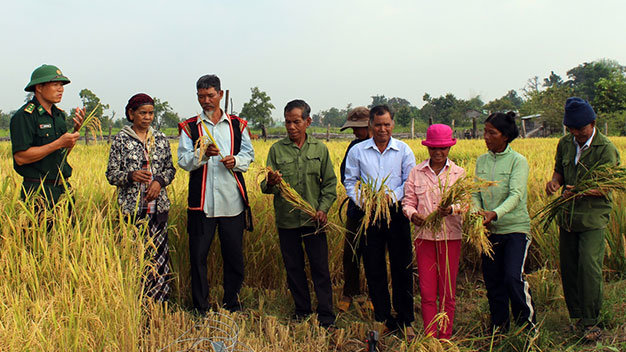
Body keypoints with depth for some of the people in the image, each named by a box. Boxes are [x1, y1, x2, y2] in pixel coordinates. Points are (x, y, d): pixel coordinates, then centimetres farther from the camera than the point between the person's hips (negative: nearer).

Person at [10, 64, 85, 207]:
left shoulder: (59, 114, 13)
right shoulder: (24, 116, -11)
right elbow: (20, 157, -19)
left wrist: (76, 129, 3)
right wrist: (59, 143, -19)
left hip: (63, 188, 7)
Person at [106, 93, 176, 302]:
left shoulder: (160, 139, 11)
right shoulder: (121, 139, 3)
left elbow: (170, 169, 15)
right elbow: (111, 174, 1)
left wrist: (160, 180, -5)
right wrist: (131, 176, -18)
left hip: (158, 206, 3)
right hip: (131, 207, -3)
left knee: (159, 252, 3)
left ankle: (158, 303, 13)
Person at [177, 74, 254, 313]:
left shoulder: (237, 125, 11)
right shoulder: (190, 127, 6)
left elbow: (249, 155, 11)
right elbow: (183, 161, -2)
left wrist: (236, 160, -10)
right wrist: (203, 154, -21)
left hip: (232, 201, 1)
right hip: (201, 202, -1)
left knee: (233, 253, 8)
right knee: (198, 254, 2)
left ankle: (231, 301, 25)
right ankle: (200, 307, 15)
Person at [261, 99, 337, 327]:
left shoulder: (320, 149, 5)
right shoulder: (276, 150, 2)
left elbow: (330, 183, 7)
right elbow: (266, 187, -2)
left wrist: (323, 208, -7)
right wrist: (270, 183, -26)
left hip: (314, 220, 0)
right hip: (286, 220, 1)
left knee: (320, 268, 1)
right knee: (293, 268, 10)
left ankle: (326, 316, 10)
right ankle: (301, 311, 25)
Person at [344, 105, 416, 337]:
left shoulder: (404, 150, 4)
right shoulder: (357, 151, 6)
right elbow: (350, 182, 7)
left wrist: (392, 195, -16)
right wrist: (362, 200, -11)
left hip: (396, 214, -1)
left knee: (402, 268, 3)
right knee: (374, 269, 6)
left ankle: (405, 320, 16)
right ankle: (383, 318, 19)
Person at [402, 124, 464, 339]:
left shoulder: (459, 173, 4)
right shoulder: (416, 173, 6)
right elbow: (408, 201, 5)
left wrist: (451, 209, -27)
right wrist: (412, 214, -17)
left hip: (450, 238, 0)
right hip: (424, 236, 1)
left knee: (447, 293, 6)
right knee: (427, 293, 3)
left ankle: (445, 339, 17)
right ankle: (430, 339, 12)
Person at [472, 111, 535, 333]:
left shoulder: (518, 161, -7)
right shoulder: (481, 161, 8)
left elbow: (516, 195, -20)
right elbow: (475, 193, 6)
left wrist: (495, 213, -36)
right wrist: (477, 213, -15)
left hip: (516, 228, -5)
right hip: (490, 230, 5)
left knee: (513, 278, -15)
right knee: (492, 281, 9)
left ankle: (528, 327, 6)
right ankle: (498, 329, 26)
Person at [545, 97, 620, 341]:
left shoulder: (606, 149, -10)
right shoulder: (565, 144, 7)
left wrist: (580, 191, -31)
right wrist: (554, 182, -9)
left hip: (593, 217, -5)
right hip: (567, 216, 5)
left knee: (589, 267, -11)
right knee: (568, 267, 9)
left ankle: (590, 322, 3)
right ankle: (576, 315, 25)